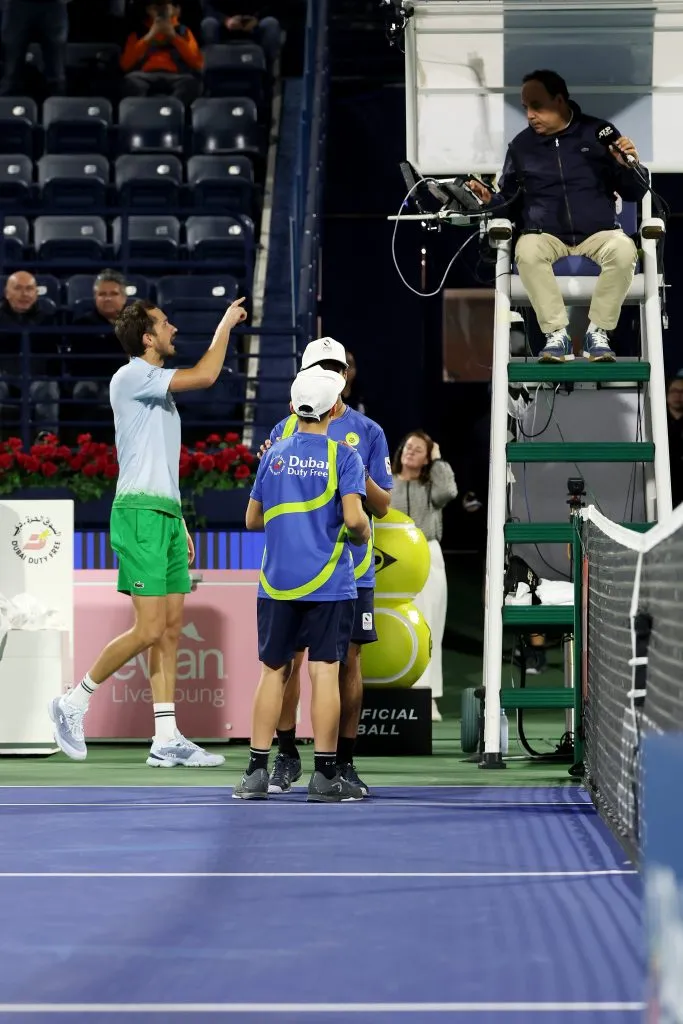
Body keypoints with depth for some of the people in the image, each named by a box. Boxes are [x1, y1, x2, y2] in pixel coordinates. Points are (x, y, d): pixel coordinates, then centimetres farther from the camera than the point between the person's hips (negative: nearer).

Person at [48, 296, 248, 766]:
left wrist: (180, 525, 21)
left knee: (171, 627, 5)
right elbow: (204, 376, -21)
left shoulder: (158, 386, 19)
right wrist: (225, 326, -7)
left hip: (166, 515, 9)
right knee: (149, 630, -12)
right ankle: (75, 702, 3)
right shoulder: (130, 377, -10)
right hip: (140, 514, -9)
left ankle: (167, 739, 5)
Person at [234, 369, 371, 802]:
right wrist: (364, 534, 5)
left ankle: (257, 773, 9)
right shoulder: (343, 456, -6)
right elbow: (354, 518, -16)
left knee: (273, 671, 10)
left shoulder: (274, 455, 7)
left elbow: (253, 520, 13)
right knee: (325, 672, -2)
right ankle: (325, 776, -1)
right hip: (328, 584, -4)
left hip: (277, 583, 4)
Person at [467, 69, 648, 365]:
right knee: (526, 251, -35)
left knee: (623, 249, -35)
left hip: (598, 233, -1)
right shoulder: (521, 145, 11)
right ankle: (556, 333, -25)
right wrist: (489, 199, -4)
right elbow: (509, 198, 17)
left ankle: (598, 332, -20)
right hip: (547, 236, 1)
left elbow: (633, 193, 7)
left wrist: (629, 166, -13)